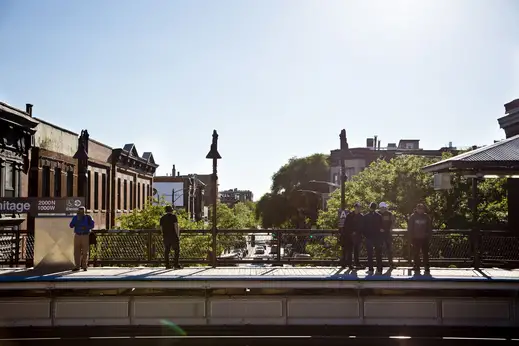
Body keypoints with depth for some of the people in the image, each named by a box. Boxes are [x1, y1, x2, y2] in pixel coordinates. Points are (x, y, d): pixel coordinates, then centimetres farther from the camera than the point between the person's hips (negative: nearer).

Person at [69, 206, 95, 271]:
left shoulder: (88, 217, -2)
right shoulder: (75, 217, 2)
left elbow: (92, 225, -6)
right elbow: (71, 225, -6)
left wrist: (86, 227, -21)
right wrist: (77, 219, -18)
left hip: (85, 236, -2)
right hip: (77, 236, 2)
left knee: (85, 252, -2)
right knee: (77, 252, 0)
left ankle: (84, 266, 5)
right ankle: (77, 266, 7)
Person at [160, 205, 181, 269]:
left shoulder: (162, 218, 13)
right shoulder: (173, 216, -3)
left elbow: (161, 227, 12)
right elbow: (176, 226, -8)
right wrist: (178, 235, -4)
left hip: (165, 236, 5)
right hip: (173, 236, -5)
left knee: (166, 251, 6)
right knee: (177, 250, -1)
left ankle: (167, 265, 4)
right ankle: (176, 264, -9)